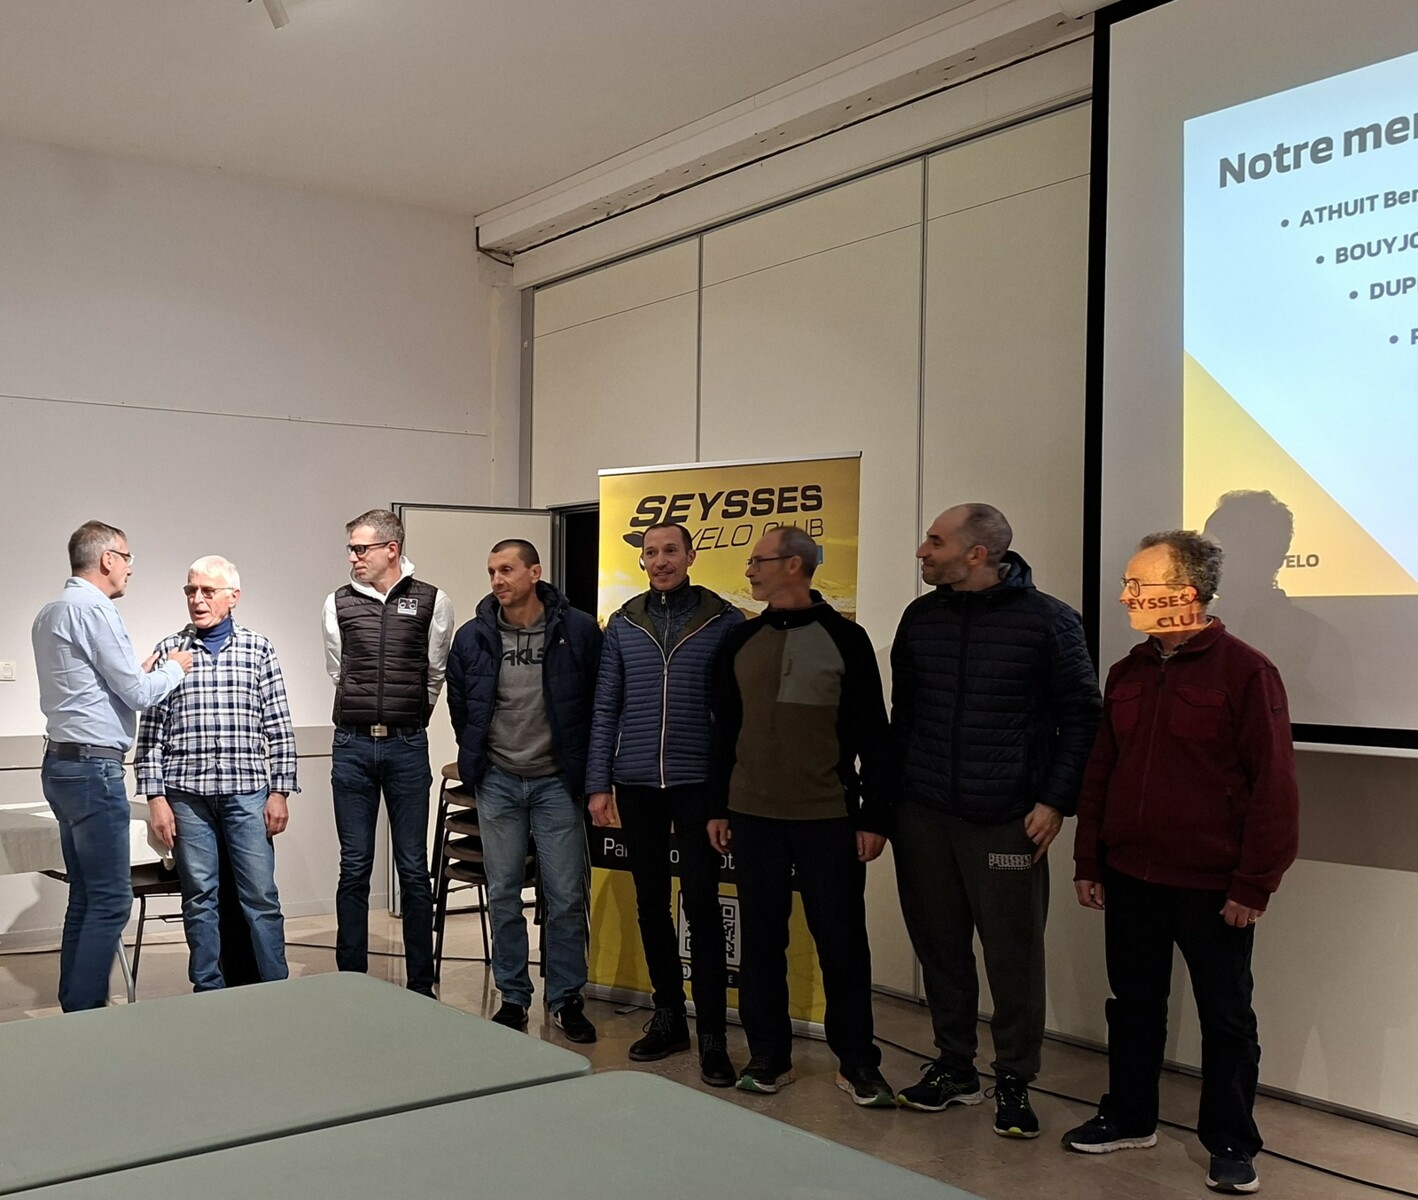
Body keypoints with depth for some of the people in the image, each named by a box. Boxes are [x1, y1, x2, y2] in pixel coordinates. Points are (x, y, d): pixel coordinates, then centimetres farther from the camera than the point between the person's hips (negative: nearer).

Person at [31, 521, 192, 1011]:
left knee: (85, 897, 13)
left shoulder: (50, 613, 16)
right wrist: (174, 668, 4)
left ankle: (74, 1007, 17)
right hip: (92, 767, -10)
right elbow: (138, 694, -13)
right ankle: (85, 1013, -6)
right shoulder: (93, 609, -13)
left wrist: (137, 672, 18)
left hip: (61, 763, 10)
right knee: (111, 900, -7)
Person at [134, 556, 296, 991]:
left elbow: (279, 727, 5)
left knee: (261, 896, 0)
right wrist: (155, 796, -2)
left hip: (248, 791, 0)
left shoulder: (258, 648, 7)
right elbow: (150, 730, 4)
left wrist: (279, 791, 0)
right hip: (187, 794, 1)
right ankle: (209, 994, 17)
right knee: (200, 898, 7)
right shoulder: (169, 650, 7)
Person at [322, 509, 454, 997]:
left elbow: (436, 674, 8)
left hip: (407, 746, -1)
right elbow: (337, 671, 13)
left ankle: (421, 984, 11)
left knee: (413, 869, 3)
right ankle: (351, 981, 15)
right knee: (354, 868, 6)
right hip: (352, 745, 1)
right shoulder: (338, 603, 6)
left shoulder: (432, 602, 1)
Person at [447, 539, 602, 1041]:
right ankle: (513, 997, 20)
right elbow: (459, 706, 14)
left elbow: (599, 701, 1)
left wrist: (581, 766, 3)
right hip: (497, 781, 2)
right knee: (503, 895, 8)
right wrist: (475, 760, 14)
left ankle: (567, 999, 15)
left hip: (556, 781, -2)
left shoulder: (578, 630, -7)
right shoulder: (472, 637, 1)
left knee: (566, 896, 1)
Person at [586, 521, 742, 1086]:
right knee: (650, 903, 12)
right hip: (637, 784, 3)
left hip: (699, 783, -3)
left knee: (702, 904, -3)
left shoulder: (724, 621, -1)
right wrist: (598, 783, 3)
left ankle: (711, 1033, 5)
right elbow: (605, 709, 8)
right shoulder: (623, 625, 7)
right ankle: (668, 1014, 26)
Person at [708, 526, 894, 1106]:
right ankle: (768, 1055, 21)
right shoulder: (740, 640, 8)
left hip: (830, 820, -3)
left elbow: (873, 735, -2)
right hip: (753, 817, 3)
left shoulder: (845, 639, -3)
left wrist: (875, 817, -4)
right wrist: (718, 808, 10)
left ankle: (857, 1062, 16)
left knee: (842, 939, 3)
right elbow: (724, 729, 13)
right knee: (761, 939, 8)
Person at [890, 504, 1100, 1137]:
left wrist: (1055, 801, -8)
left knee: (1013, 954, 3)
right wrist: (891, 794, 11)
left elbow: (1080, 717, -2)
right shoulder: (921, 617, 8)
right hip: (923, 817, 4)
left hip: (1007, 822, -4)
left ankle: (1014, 1082, 18)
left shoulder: (1047, 620, -5)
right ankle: (954, 1067, 26)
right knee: (939, 947, 10)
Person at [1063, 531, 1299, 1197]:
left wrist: (1253, 885, -14)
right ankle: (1128, 1118, 32)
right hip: (1129, 878, 6)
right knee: (1133, 1003, 16)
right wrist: (1087, 861, 10)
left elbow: (1273, 786, -13)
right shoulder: (1127, 673, 7)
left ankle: (1231, 1144, 23)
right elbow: (1099, 773, 12)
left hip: (1211, 888, -5)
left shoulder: (1245, 671, -12)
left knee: (1225, 1017, 9)